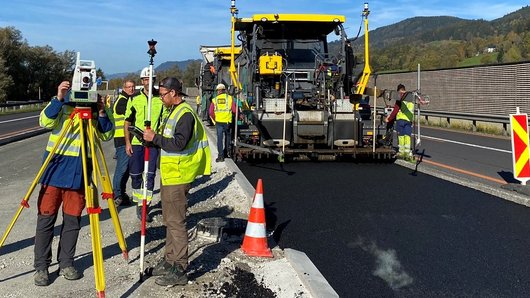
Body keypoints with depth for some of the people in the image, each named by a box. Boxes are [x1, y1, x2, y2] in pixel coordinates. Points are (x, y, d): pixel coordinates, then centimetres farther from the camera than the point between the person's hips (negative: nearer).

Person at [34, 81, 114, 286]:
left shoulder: (96, 109, 5)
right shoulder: (62, 105, -2)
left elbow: (106, 135, -3)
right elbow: (45, 122, -17)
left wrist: (102, 113, -18)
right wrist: (58, 98, -27)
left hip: (79, 171, 2)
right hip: (55, 168, -2)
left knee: (72, 219, 7)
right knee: (46, 218, 2)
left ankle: (66, 264, 19)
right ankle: (41, 267, 12)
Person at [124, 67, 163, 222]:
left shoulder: (160, 100, 2)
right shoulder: (134, 100, 4)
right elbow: (127, 123, 7)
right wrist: (127, 142, 0)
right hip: (136, 143, 1)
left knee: (150, 175, -1)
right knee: (135, 175, 7)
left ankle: (146, 205, 5)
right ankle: (138, 203, 23)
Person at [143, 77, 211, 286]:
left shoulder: (185, 114, -16)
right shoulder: (172, 111, 16)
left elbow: (178, 144, -24)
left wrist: (155, 138, -17)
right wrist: (152, 137, 5)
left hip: (178, 177, -10)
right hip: (169, 174, 10)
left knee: (176, 222, -7)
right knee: (169, 220, 16)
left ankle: (179, 270, 0)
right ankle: (170, 260, 27)